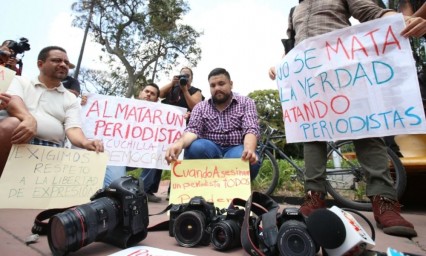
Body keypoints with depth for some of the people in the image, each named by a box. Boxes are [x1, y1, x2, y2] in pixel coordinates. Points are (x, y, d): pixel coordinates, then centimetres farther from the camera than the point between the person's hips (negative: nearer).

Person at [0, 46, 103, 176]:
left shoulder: (71, 99, 16)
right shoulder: (21, 81, 17)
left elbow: (73, 128, 1)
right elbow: (13, 101, -6)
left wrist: (85, 143, -23)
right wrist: (29, 119, -29)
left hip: (50, 148, 1)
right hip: (16, 140, 0)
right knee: (11, 124, -33)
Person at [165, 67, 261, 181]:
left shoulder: (246, 103, 5)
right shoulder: (200, 107, 9)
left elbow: (251, 130, -9)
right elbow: (193, 130, -6)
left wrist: (249, 150, -33)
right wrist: (180, 143, -32)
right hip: (210, 150, 2)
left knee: (249, 160, -35)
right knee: (195, 147, -31)